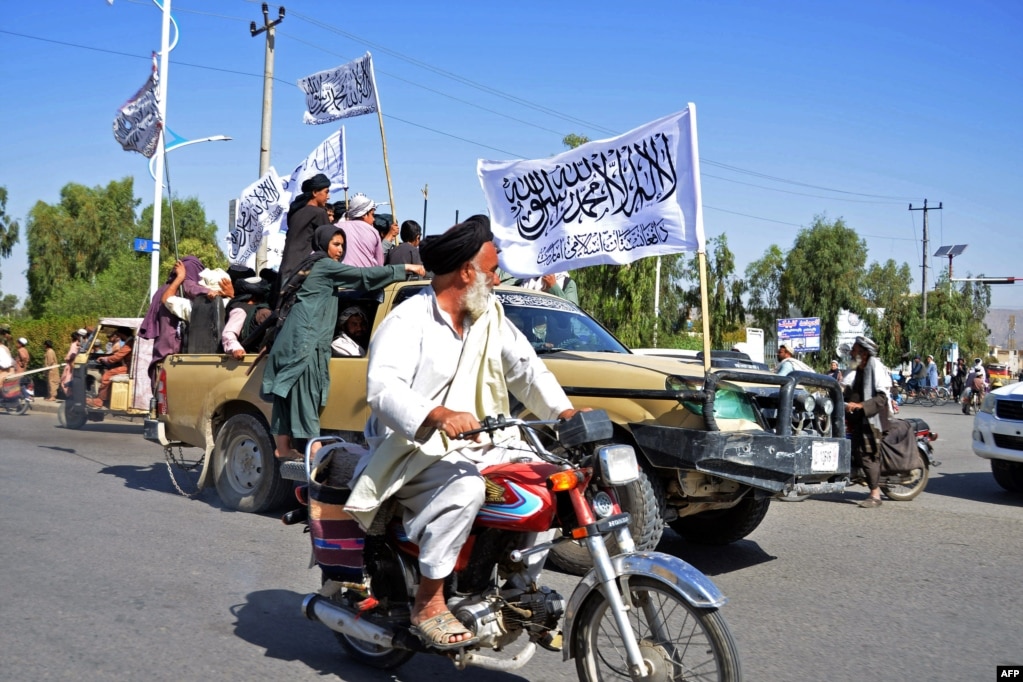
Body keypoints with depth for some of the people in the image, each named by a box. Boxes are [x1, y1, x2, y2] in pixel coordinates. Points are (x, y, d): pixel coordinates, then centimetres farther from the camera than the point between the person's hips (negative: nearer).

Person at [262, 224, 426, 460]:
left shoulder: (315, 267, 24)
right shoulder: (326, 266, -3)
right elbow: (363, 274, -8)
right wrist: (403, 269, -5)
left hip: (294, 341, 9)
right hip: (305, 341, -9)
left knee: (288, 395, 6)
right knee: (307, 394, -11)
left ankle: (283, 447, 8)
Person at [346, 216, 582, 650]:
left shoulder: (490, 314, 11)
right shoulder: (408, 321, -13)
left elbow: (525, 367, 13)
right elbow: (382, 388, -27)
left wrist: (566, 414, -3)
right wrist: (438, 415, -46)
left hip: (481, 447, 7)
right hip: (417, 452, -7)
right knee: (466, 487, -35)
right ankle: (428, 604, -19)